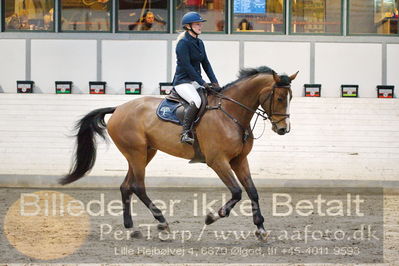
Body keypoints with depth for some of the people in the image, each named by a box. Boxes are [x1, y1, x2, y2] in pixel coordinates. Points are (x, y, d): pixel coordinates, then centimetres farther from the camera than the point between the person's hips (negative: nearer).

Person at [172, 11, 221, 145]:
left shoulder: (199, 43, 14)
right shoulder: (183, 43, -11)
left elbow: (206, 64, 13)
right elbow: (187, 66, -17)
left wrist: (214, 82, 0)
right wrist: (202, 83, -20)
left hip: (196, 81, 9)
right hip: (182, 82, -9)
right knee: (196, 101, -34)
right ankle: (185, 133, -32)